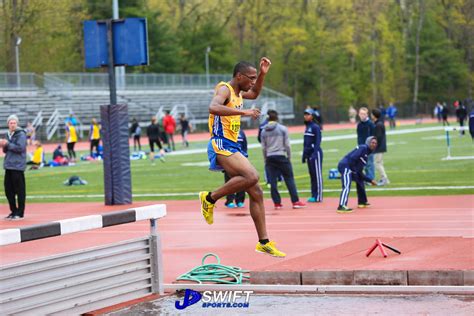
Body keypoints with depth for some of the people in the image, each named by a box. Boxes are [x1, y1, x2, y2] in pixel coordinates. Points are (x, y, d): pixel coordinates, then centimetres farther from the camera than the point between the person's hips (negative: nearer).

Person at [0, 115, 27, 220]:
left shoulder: (21, 134, -8)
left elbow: (20, 148, -18)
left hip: (18, 166, -8)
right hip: (8, 166, 8)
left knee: (19, 190, -2)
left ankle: (20, 213, 4)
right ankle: (13, 211, 19)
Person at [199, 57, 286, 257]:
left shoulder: (238, 92, 19)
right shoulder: (224, 89, -10)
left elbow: (254, 94, 42)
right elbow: (213, 107, -33)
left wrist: (262, 74, 28)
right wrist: (243, 112, -35)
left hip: (233, 148, 10)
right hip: (221, 145, -10)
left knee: (256, 193, 5)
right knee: (251, 176, -30)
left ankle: (264, 242, 9)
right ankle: (210, 198, -14)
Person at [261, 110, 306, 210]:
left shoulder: (264, 131, 4)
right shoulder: (282, 129, -3)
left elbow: (263, 147, 7)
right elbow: (287, 144, -3)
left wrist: (265, 160, 16)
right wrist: (289, 157, 8)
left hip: (270, 157, 3)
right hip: (281, 156, -3)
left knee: (272, 181, 5)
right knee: (289, 179, 2)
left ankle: (277, 203, 4)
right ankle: (295, 201, 0)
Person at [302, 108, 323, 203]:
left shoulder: (315, 127, -9)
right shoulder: (307, 127, 16)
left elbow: (318, 141, -16)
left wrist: (314, 154, -23)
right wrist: (304, 154, 18)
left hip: (315, 153, -9)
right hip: (308, 154, 9)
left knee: (317, 175, -7)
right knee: (312, 175, 10)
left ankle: (318, 196, -7)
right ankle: (314, 195, 14)